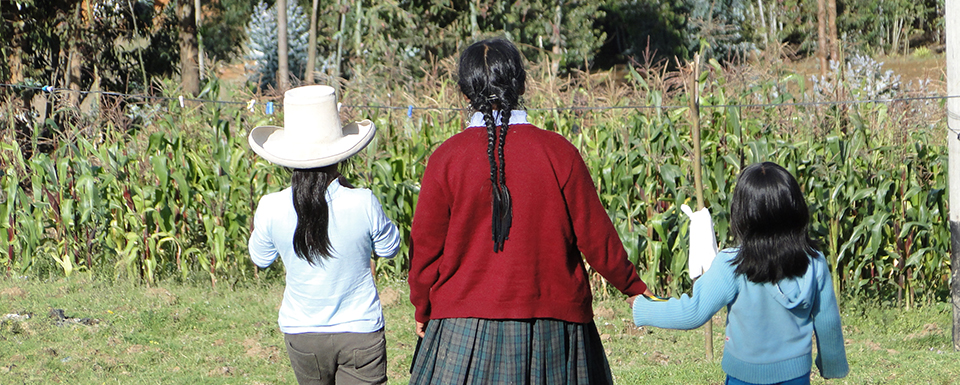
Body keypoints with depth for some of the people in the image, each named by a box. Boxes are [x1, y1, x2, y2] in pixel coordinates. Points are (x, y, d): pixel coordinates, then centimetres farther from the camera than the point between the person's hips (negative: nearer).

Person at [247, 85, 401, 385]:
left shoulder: (271, 209, -14)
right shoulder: (362, 204, -18)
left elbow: (261, 259, 5)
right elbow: (388, 248, 2)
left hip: (301, 332, 2)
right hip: (360, 330, -2)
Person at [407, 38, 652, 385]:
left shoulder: (446, 158, -5)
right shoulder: (558, 152, -4)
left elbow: (425, 245, 1)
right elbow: (595, 236, 2)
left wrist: (423, 309, 18)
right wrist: (635, 288, 17)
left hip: (464, 328, -1)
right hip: (551, 325, 1)